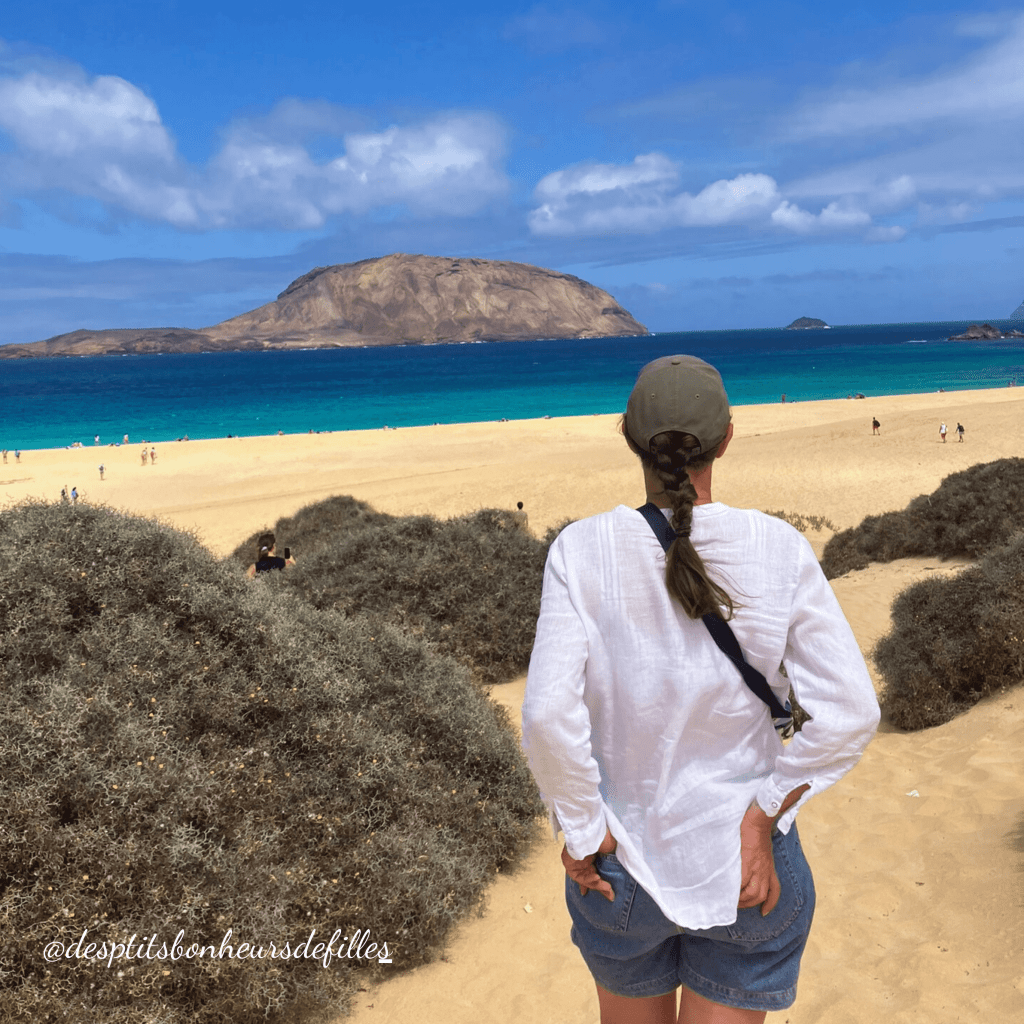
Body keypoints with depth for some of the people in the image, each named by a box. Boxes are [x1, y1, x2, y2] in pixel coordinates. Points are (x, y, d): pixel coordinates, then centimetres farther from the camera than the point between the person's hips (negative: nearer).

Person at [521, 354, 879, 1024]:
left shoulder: (583, 550, -17)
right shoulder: (779, 549, -13)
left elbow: (548, 715, -24)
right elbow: (850, 713, -16)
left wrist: (582, 834, -10)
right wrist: (763, 818, -8)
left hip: (624, 863, 0)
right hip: (747, 866, 0)